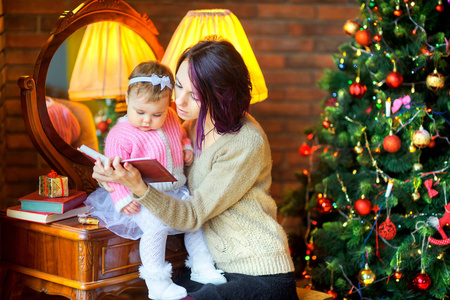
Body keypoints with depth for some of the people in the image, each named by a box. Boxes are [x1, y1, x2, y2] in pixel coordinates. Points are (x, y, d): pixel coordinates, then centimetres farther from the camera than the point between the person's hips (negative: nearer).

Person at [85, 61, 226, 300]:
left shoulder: (171, 119, 7)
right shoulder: (120, 135, -12)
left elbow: (181, 136, 29)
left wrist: (187, 148, 7)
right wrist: (123, 199, -25)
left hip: (175, 191, 7)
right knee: (156, 224, -30)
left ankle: (202, 267, 16)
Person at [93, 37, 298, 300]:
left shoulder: (247, 145, -18)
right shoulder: (194, 125, 6)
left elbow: (193, 216, -17)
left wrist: (139, 187, -32)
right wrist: (125, 184, -3)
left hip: (262, 277, -8)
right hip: (219, 268, 8)